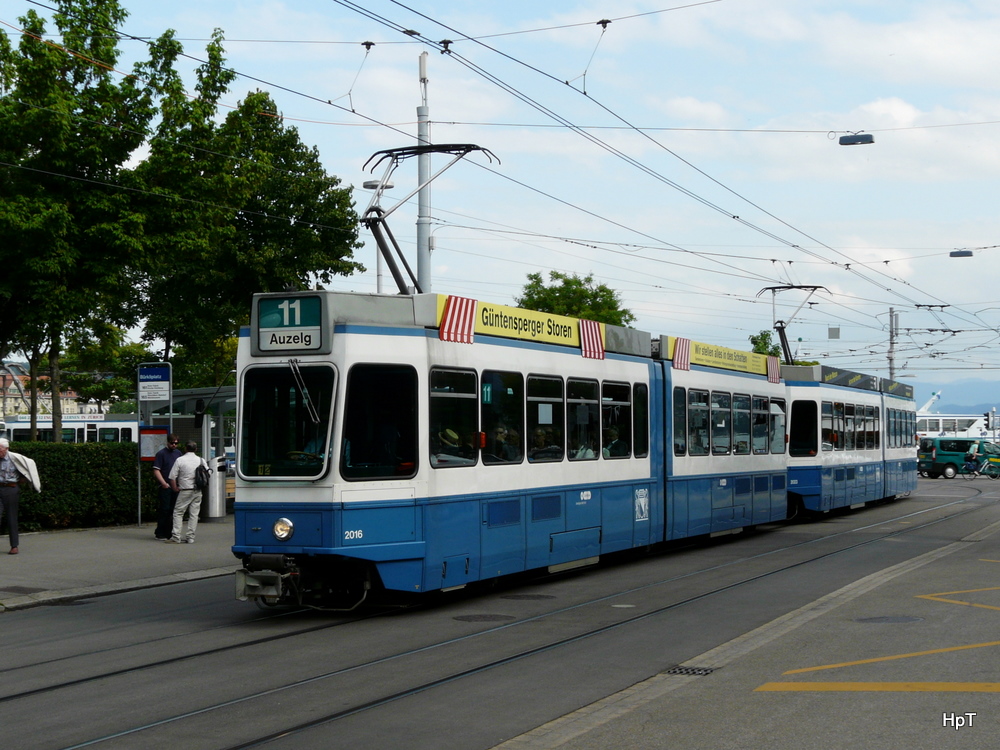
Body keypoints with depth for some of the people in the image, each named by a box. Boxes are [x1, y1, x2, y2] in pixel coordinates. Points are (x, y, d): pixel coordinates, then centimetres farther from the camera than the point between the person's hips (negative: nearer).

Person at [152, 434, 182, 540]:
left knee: (172, 510, 7)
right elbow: (156, 470, -8)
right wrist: (164, 483, -17)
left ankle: (168, 533, 14)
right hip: (165, 487, -6)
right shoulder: (161, 453, -4)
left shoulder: (178, 453, 15)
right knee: (165, 509, -5)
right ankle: (160, 534, 3)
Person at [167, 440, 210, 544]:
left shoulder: (180, 460, -4)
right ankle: (191, 537, 5)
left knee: (178, 513, 3)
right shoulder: (201, 460, 6)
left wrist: (175, 488, 5)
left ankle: (176, 537, -5)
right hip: (198, 491, 3)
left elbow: (172, 477, -6)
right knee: (194, 514, 7)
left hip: (185, 491, -3)